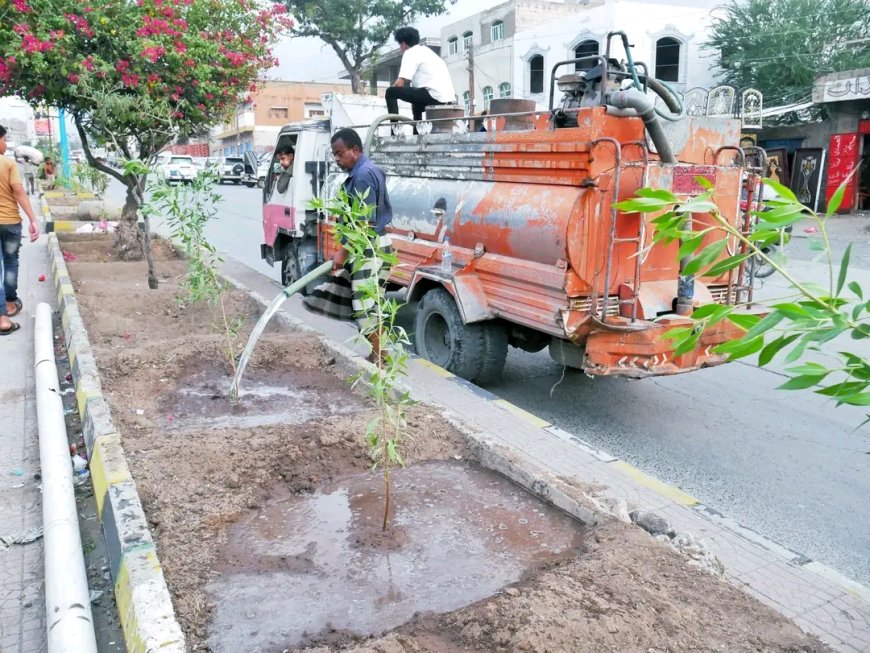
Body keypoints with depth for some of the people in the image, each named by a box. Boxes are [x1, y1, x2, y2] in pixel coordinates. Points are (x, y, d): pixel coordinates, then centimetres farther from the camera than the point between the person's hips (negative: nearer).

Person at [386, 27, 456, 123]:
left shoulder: (410, 52, 1)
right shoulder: (425, 50, 28)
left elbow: (400, 83, -7)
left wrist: (390, 94, 11)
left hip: (434, 95, -9)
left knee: (391, 92, 0)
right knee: (416, 104, 39)